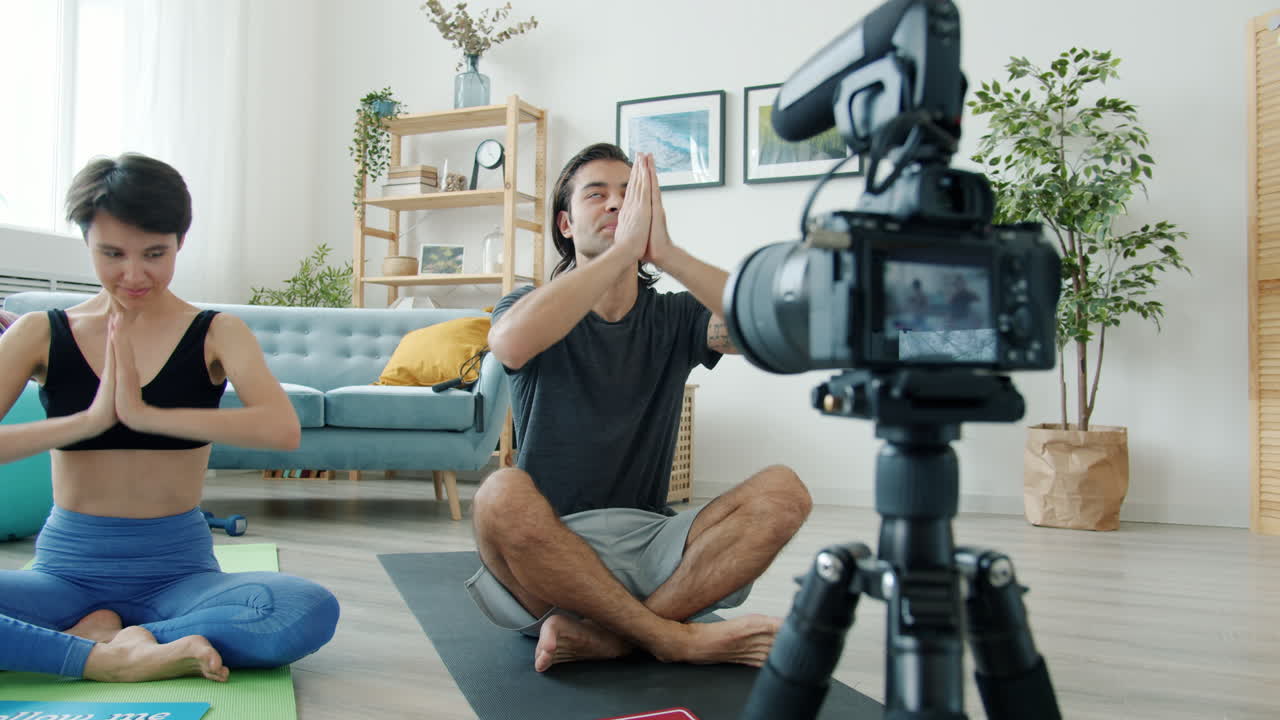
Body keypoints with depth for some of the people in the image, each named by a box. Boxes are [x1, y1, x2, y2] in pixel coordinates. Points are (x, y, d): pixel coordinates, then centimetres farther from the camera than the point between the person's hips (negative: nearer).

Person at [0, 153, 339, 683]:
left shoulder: (216, 334, -1)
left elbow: (282, 429, -20)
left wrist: (145, 413, -22)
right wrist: (89, 419, -20)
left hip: (178, 572, 0)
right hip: (67, 571, 1)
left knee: (311, 610, -31)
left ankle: (108, 634, -14)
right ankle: (114, 660, -16)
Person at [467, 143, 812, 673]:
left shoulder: (673, 317, 7)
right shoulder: (533, 307, 2)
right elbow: (511, 344, -26)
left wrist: (665, 253, -23)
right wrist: (622, 250, -24)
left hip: (649, 544, 3)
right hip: (545, 554, -2)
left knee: (783, 492, -18)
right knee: (503, 494, -34)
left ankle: (602, 638, -20)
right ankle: (679, 638, -19)